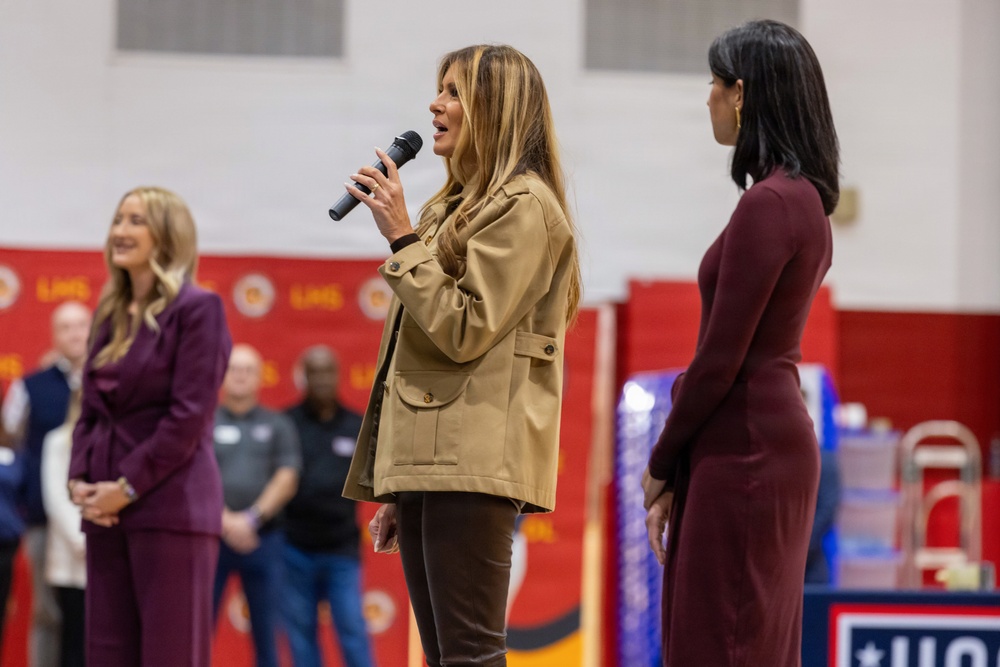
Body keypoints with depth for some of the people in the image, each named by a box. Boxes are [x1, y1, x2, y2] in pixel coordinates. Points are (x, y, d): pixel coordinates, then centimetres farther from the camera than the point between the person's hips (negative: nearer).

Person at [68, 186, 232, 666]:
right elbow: (90, 410, 17)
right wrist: (79, 478, 0)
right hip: (107, 511, 7)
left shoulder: (197, 309, -4)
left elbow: (189, 416, -12)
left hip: (172, 508, -7)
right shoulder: (110, 315, 18)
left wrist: (128, 487, -13)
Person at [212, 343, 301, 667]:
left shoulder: (278, 426, 11)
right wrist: (224, 520, -15)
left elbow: (287, 479, 1)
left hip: (262, 539, 1)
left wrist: (252, 518, -11)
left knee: (266, 631, 3)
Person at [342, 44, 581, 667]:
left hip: (474, 463, -9)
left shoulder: (524, 207, -6)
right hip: (426, 462, 9)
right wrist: (392, 488, 20)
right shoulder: (454, 207, 23)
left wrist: (401, 238, -9)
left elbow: (464, 330, -16)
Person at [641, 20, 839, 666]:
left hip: (744, 451, -10)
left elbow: (721, 358, -17)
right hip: (777, 437, 10)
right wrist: (677, 466, 14)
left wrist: (663, 462, -5)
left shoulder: (768, 204, -17)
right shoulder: (805, 198, 13)